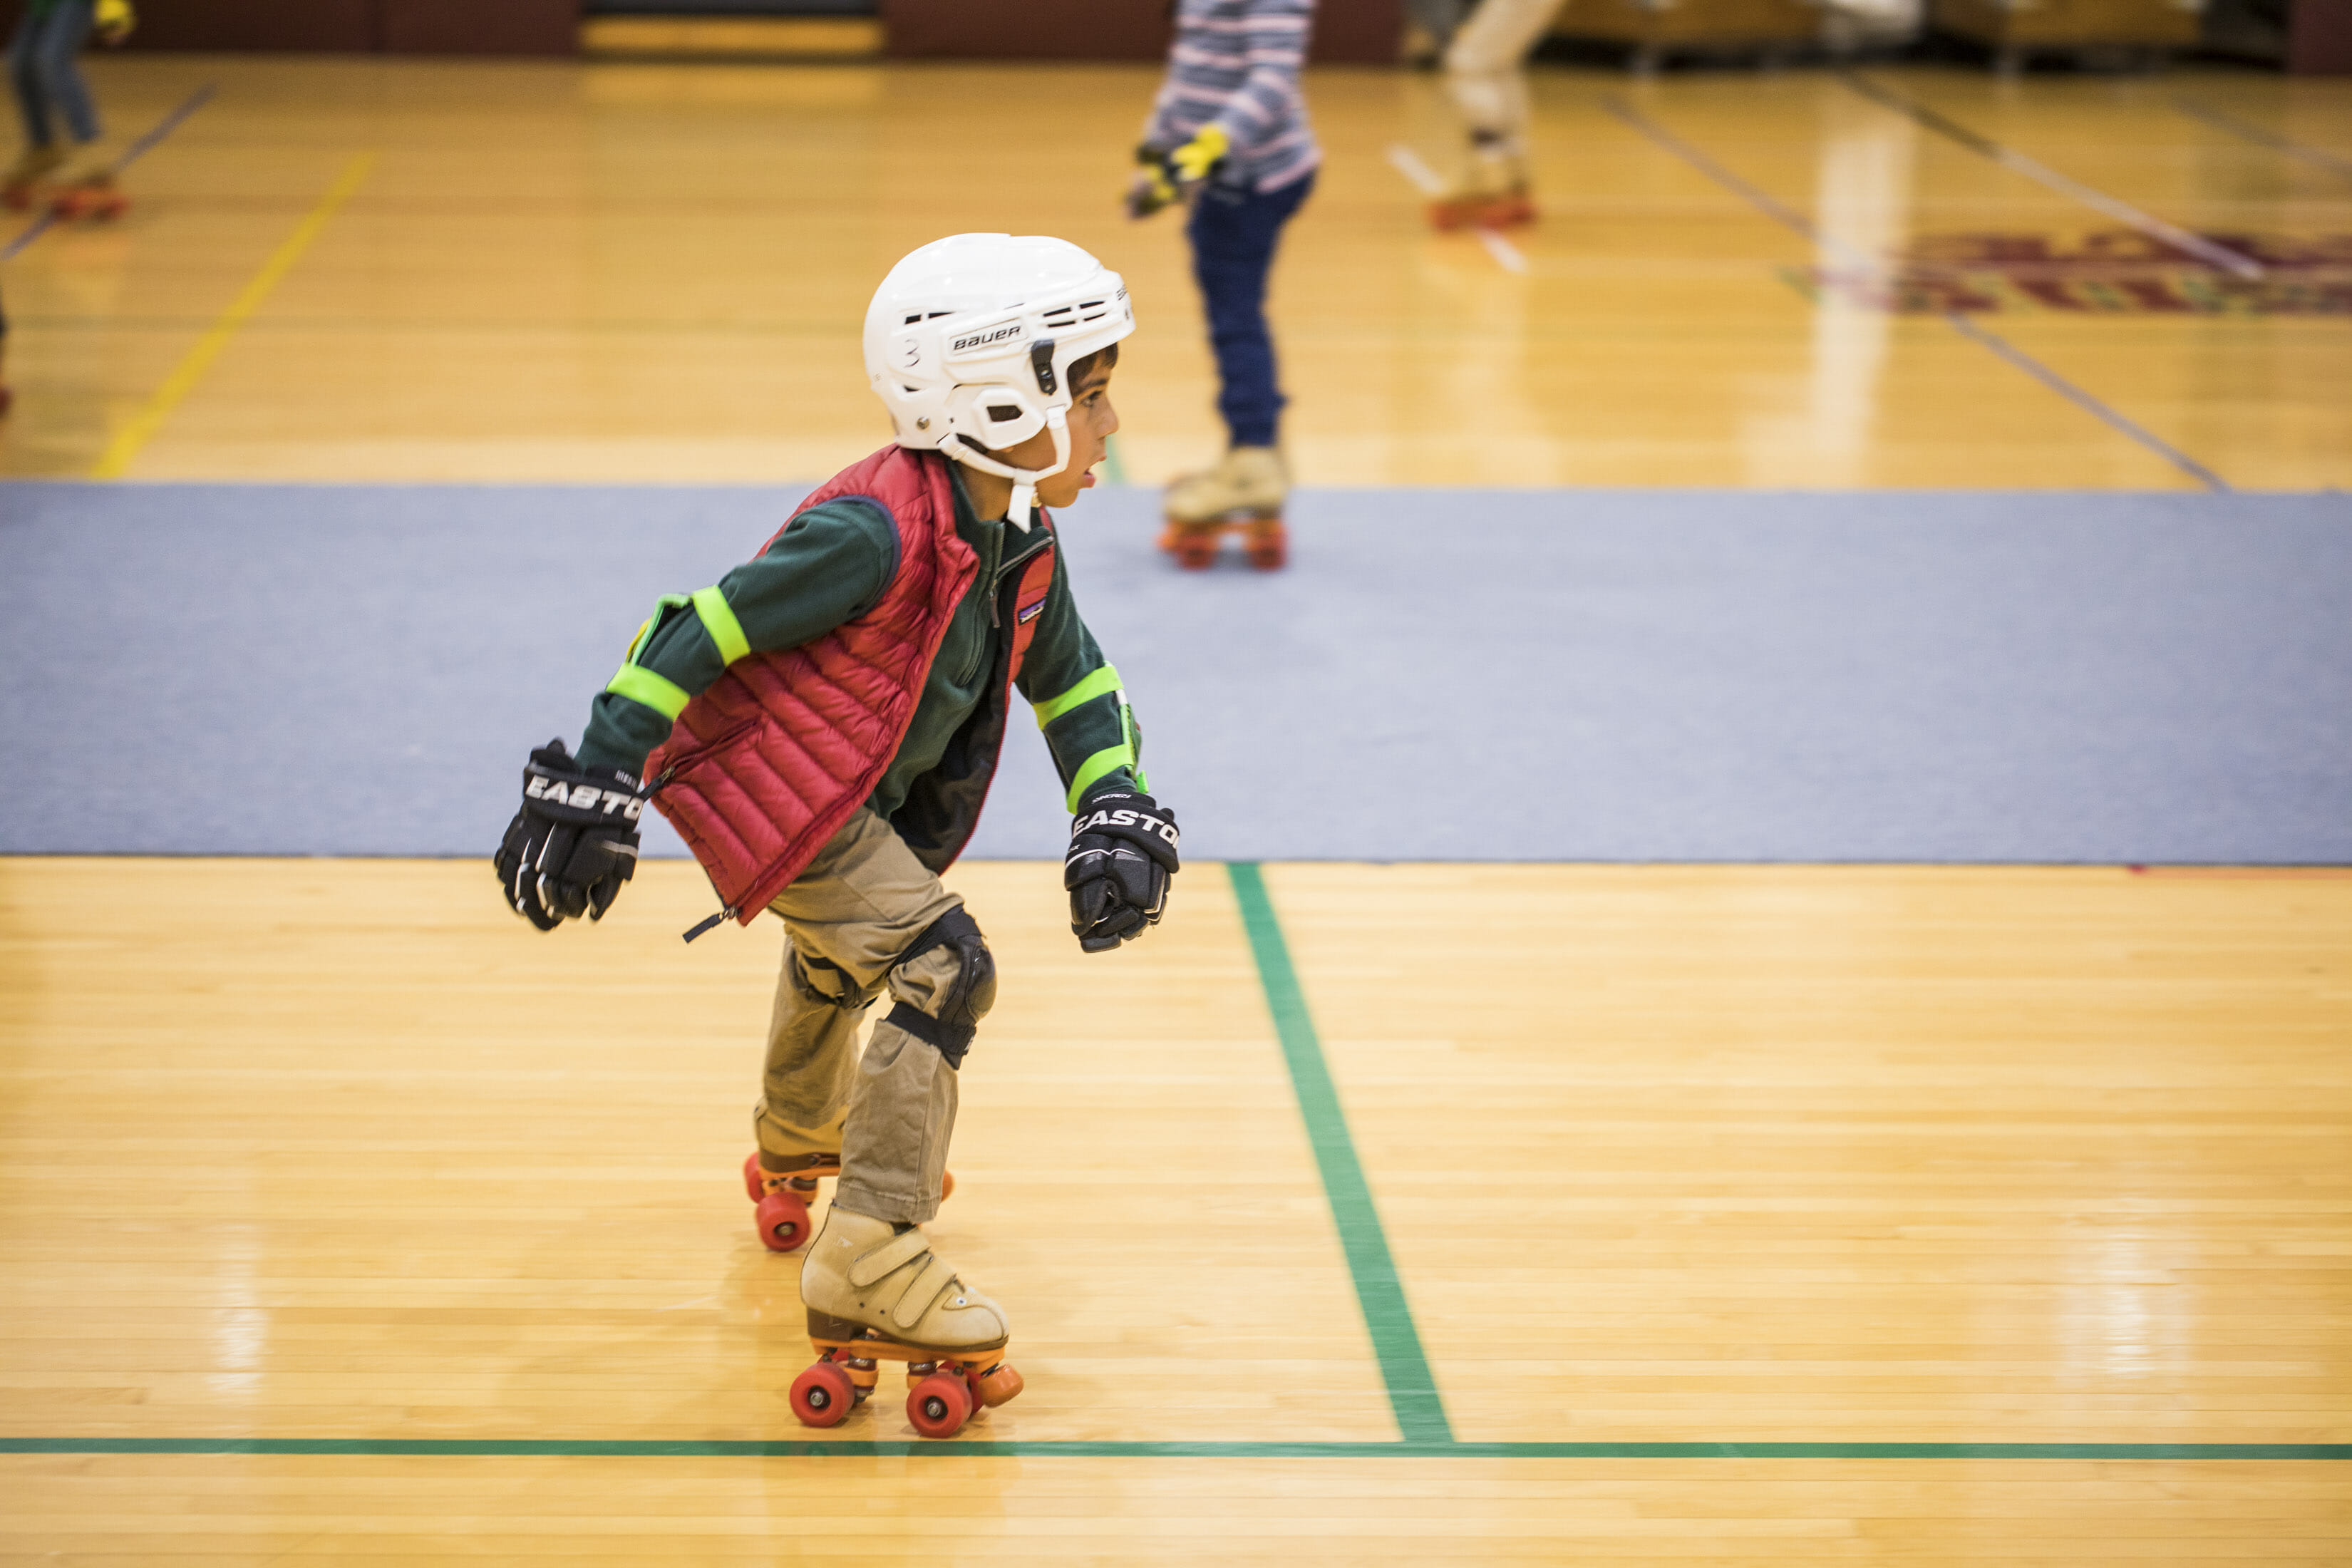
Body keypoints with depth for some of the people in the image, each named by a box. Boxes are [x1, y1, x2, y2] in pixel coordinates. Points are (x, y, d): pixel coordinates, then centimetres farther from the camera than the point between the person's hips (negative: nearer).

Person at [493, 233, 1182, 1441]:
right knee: (942, 967, -23)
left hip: (864, 794, 10)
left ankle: (797, 1147, 68)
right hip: (766, 784, -10)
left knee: (839, 960, 35)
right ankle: (869, 1267, -23)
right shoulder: (876, 532, -30)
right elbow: (707, 629, -27)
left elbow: (1072, 677, 11)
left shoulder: (1021, 546, -4)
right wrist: (599, 777, -27)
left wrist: (1116, 810, -4)